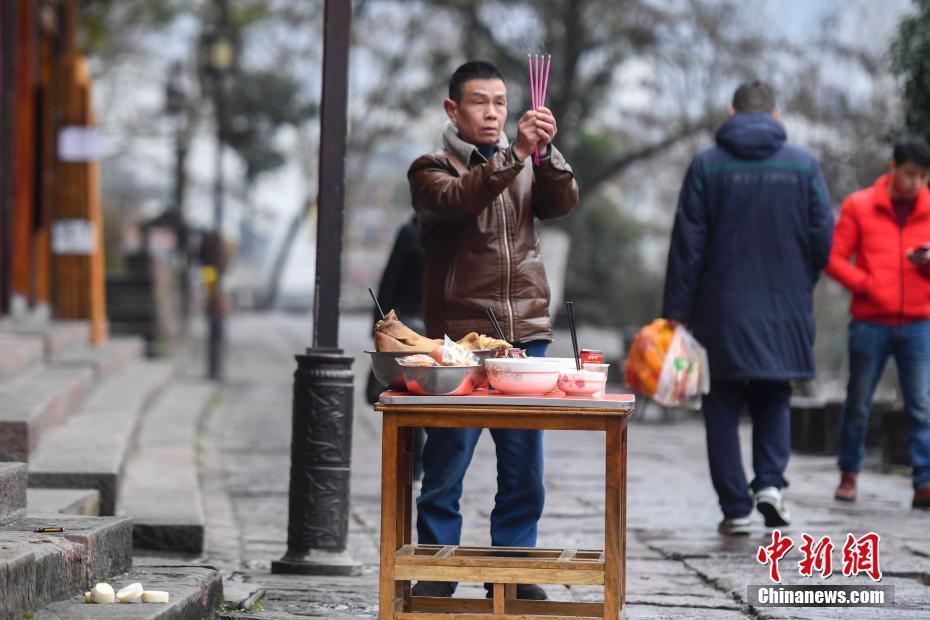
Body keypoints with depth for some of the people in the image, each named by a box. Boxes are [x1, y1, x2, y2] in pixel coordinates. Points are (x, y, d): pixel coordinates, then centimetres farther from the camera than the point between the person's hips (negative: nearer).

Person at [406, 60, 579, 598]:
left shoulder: (529, 167, 17)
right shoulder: (433, 169, 4)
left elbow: (563, 204, -2)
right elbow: (455, 200, -19)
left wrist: (546, 151, -18)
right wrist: (514, 155, -29)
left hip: (526, 335, 4)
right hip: (459, 336, -4)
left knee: (524, 469, 6)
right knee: (447, 468, -1)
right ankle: (436, 575, 6)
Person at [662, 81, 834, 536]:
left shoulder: (707, 165, -2)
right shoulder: (803, 165, 1)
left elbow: (687, 245, -5)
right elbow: (824, 238, 0)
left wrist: (676, 311, -2)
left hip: (723, 311, -2)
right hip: (785, 311, 2)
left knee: (724, 409, 6)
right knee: (773, 399, 17)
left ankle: (736, 507, 2)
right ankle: (770, 481, -3)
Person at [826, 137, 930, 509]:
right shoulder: (859, 206, 2)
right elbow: (835, 258, 0)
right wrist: (868, 285, -12)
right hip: (870, 322, -1)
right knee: (858, 403, 7)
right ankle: (848, 475, 23)